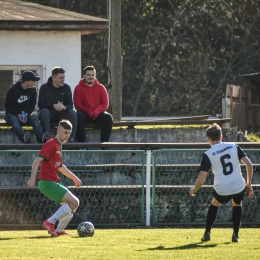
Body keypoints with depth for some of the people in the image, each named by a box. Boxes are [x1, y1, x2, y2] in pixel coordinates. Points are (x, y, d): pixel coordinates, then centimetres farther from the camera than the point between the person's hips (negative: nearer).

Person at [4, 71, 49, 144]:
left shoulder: (32, 90, 5)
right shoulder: (13, 90, -9)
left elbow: (32, 105, 9)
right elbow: (7, 105, -7)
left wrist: (27, 114, -12)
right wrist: (17, 114, -20)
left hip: (26, 115, 4)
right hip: (12, 114, -4)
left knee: (34, 118, -28)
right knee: (14, 119, -38)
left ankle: (41, 137, -51)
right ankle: (24, 137, -64)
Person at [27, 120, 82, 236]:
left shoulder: (58, 146, 18)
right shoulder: (51, 144, -11)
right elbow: (38, 160, -20)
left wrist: (74, 178, 38)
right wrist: (32, 178, -30)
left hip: (53, 183, 10)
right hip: (47, 182, -10)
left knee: (74, 203, 16)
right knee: (74, 203, -15)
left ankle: (59, 230, 17)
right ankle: (50, 222, -16)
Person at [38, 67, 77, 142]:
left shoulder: (66, 88, 4)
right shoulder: (44, 88, -4)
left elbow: (70, 105, -4)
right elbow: (41, 105, -15)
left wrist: (64, 107, -30)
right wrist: (54, 106, -32)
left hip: (61, 114, 2)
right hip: (49, 113, -2)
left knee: (72, 113, -26)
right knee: (44, 111, -35)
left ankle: (71, 139, -28)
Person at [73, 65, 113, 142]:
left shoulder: (101, 88, 3)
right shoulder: (78, 88, -1)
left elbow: (105, 104, -1)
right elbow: (77, 105, -6)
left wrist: (96, 112, -19)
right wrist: (89, 112, -21)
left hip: (98, 114, 2)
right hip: (84, 113, -2)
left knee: (108, 118, -27)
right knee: (79, 116, -35)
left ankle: (104, 142, -22)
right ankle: (81, 142, -32)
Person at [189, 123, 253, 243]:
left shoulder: (207, 155, -3)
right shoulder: (234, 147, 5)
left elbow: (201, 180, -6)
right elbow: (249, 165, 1)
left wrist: (193, 190, 14)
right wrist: (248, 184, 12)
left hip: (221, 190, -1)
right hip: (239, 187, 1)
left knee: (214, 204, 32)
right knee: (237, 204, 33)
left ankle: (207, 233, 27)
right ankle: (235, 235, 19)